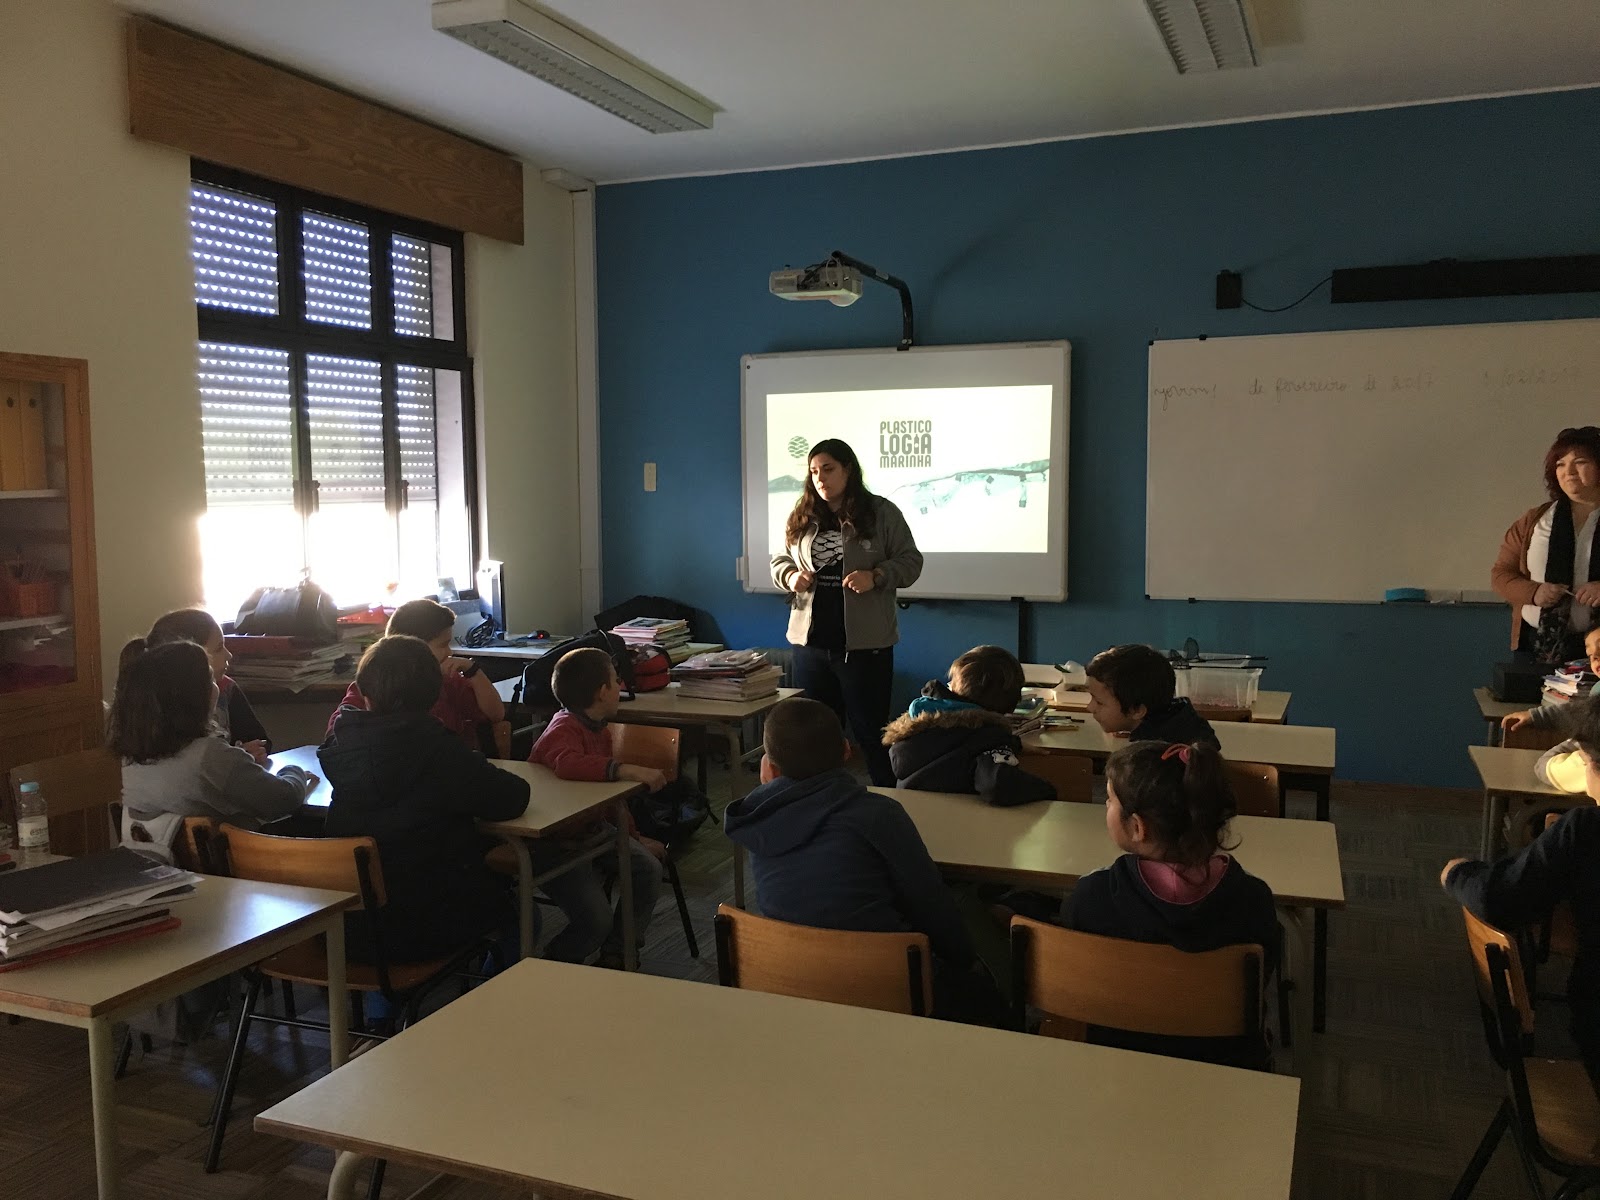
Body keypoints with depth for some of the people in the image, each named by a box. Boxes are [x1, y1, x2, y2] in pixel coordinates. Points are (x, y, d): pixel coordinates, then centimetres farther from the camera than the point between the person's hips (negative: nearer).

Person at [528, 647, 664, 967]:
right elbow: (568, 764, -50)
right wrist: (629, 769, -55)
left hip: (591, 828, 9)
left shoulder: (598, 729, 8)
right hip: (552, 841, -9)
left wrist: (634, 837, 22)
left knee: (648, 869, -6)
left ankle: (615, 954, 13)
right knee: (597, 920, -19)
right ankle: (554, 966, 13)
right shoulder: (564, 730, -23)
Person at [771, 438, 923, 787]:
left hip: (864, 644, -4)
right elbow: (779, 561, 17)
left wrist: (875, 577, -19)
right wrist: (790, 576, -5)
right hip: (810, 642, 5)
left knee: (871, 732, 2)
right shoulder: (801, 517, 9)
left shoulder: (881, 513, -3)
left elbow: (910, 562, -3)